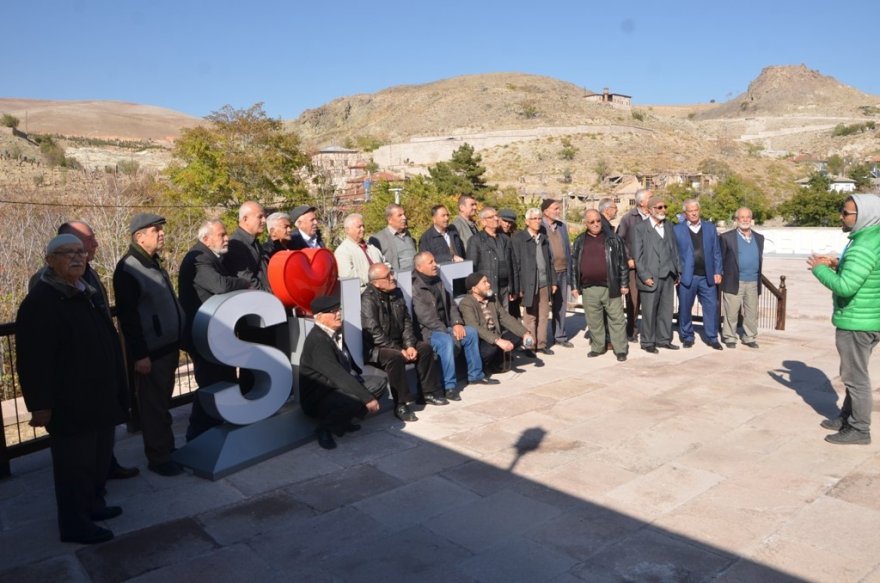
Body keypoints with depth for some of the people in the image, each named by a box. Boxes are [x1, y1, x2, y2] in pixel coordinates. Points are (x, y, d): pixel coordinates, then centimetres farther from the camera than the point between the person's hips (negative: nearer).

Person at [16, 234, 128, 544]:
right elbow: (33, 360, -20)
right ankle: (74, 524, 16)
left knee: (99, 457, 19)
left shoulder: (85, 294, 12)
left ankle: (93, 504, 36)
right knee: (74, 463, 2)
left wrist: (116, 391, 22)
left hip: (99, 398, 9)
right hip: (69, 404, -9)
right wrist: (39, 404, -22)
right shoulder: (39, 302, -16)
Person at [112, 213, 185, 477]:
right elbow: (127, 316, -20)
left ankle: (167, 448, 31)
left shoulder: (153, 264, 13)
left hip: (168, 346, 9)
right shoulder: (128, 269, -16)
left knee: (162, 402, 19)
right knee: (153, 406, 2)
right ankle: (158, 458, 14)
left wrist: (177, 341, 19)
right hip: (150, 352, -9)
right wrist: (139, 355, -21)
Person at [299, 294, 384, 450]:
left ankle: (344, 420, 2)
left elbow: (349, 365, 15)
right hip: (318, 399, -9)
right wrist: (367, 398, -28)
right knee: (354, 400, -35)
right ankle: (325, 427, -8)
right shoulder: (318, 340, -24)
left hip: (339, 387, 9)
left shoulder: (336, 332, 5)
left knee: (379, 382, -1)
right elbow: (338, 375, -29)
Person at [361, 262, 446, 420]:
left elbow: (407, 321, 8)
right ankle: (402, 405, -26)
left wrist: (409, 345, -7)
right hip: (375, 348, -8)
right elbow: (374, 332, -23)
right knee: (395, 357, -34)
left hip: (397, 343, 8)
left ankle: (429, 392, 8)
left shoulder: (396, 292, 7)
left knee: (425, 347, -5)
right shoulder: (368, 299, -17)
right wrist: (399, 350, -22)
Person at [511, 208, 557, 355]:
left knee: (543, 315, 8)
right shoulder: (518, 239, -5)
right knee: (530, 316, 3)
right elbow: (515, 264, -7)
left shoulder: (543, 237, 12)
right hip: (529, 284, -5)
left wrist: (553, 281, 11)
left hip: (544, 282, 5)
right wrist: (518, 287, -11)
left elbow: (550, 260, 15)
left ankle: (541, 343, 18)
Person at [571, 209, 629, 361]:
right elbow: (574, 264, 11)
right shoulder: (580, 241, 9)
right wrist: (575, 286, 7)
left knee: (617, 319, 2)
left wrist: (624, 284, -1)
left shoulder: (613, 239, 3)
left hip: (611, 287, -2)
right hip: (589, 289, 2)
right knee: (594, 321, 10)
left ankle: (621, 349, 9)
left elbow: (622, 262, 2)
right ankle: (598, 347, 22)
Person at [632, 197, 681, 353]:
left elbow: (674, 250, 16)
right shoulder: (640, 228, -3)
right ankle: (647, 342, 12)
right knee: (649, 311, 1)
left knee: (666, 309, 9)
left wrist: (677, 272, 11)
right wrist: (645, 276, -12)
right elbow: (637, 255, -7)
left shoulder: (668, 227, 15)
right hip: (650, 277, -5)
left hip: (668, 276, 5)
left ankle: (663, 339, 21)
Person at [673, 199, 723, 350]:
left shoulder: (710, 228, 10)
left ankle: (712, 338, 12)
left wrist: (717, 272, 1)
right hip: (686, 277, -2)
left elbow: (716, 252, 9)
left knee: (711, 307, 2)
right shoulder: (677, 230, 1)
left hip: (707, 277, 2)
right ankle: (687, 337, 19)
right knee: (685, 309, 6)